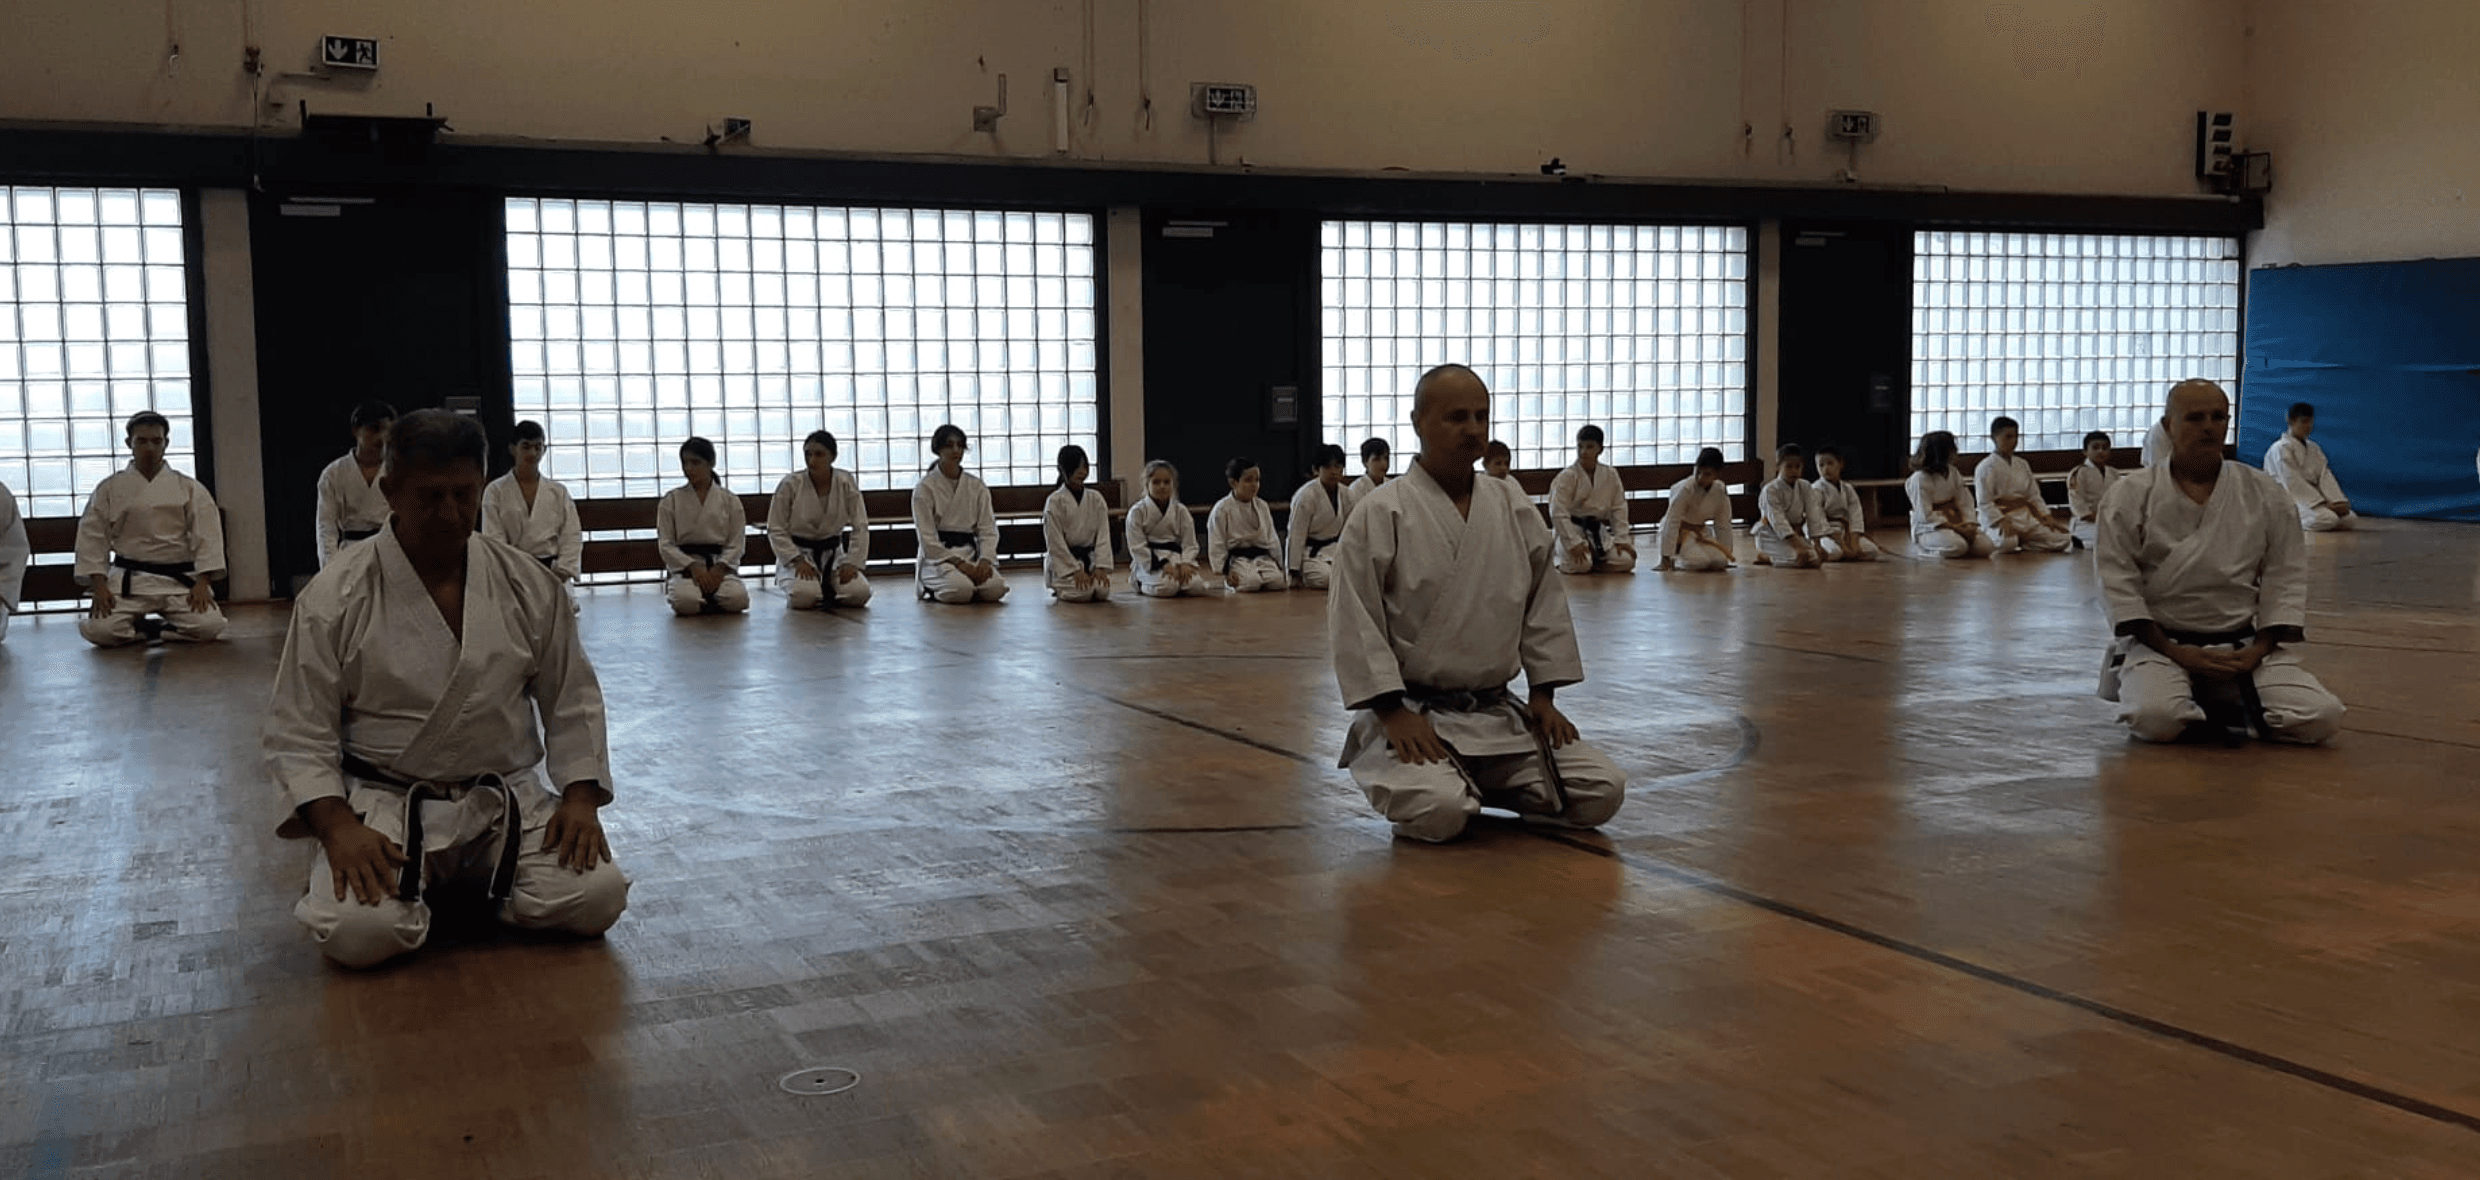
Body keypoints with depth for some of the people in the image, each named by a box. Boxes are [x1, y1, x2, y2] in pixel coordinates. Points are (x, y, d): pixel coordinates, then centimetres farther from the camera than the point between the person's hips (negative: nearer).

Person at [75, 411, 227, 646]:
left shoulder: (189, 489, 5)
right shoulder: (109, 489, 5)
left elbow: (207, 536, 1)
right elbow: (92, 537, 4)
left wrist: (202, 583, -9)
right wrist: (99, 587, -5)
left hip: (179, 582, 0)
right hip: (128, 582, 0)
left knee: (209, 626, -22)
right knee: (98, 630, -22)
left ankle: (149, 628, 7)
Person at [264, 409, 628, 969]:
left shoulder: (530, 585, 0)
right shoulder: (334, 598, -8)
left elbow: (570, 699, 9)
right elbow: (297, 731, -5)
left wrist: (580, 796, -3)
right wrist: (337, 825, -19)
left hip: (506, 799, 3)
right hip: (382, 804, -2)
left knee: (596, 898, -18)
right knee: (360, 931, -29)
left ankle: (479, 879, 14)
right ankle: (418, 883, 9)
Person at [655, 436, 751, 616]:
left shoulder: (729, 500, 7)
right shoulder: (671, 500, 6)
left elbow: (737, 544, 4)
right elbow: (665, 544, 1)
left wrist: (718, 569, -13)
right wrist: (694, 568, -13)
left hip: (721, 566, 1)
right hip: (685, 566, -1)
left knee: (737, 599, -31)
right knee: (686, 601, -34)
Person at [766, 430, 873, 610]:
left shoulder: (846, 482, -8)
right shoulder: (789, 485, -13)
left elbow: (860, 526, -4)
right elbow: (776, 530, -8)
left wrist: (853, 562, -13)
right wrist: (797, 561, -18)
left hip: (832, 552, 2)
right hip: (797, 551, -2)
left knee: (859, 593, -21)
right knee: (804, 595, -32)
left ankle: (828, 592, 13)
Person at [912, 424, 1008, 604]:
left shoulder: (977, 486, 10)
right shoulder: (925, 488, -3)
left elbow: (988, 530, 6)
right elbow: (927, 537, -8)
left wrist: (985, 560, -14)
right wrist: (958, 562, -19)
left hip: (970, 553, 3)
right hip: (938, 556, -3)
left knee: (995, 588, -27)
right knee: (960, 589, -33)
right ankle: (930, 590, -1)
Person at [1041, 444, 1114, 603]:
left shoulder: (1096, 499, 4)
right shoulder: (1054, 502, -9)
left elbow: (1103, 535, 2)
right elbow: (1055, 542, -10)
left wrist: (1101, 567, -11)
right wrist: (1075, 570, -16)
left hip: (1090, 557, 4)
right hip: (1063, 560, -4)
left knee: (1102, 590, -22)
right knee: (1082, 592, -27)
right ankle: (1059, 588, 8)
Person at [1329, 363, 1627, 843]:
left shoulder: (1514, 507, 5)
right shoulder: (1380, 515, -11)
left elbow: (1545, 600, 12)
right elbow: (1354, 622, -11)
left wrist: (1543, 694, 7)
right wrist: (1392, 712, -15)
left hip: (1497, 713, 5)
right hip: (1411, 714, -5)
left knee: (1602, 793, -7)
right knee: (1439, 813, -31)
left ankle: (1477, 784, 15)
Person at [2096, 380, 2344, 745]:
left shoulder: (2266, 495, 3)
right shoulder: (2131, 496, -5)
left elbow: (2286, 576, 5)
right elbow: (2118, 579, -7)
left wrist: (2259, 649, -7)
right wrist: (2174, 653, -13)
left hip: (2243, 645, 3)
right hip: (2159, 642, -3)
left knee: (2321, 718, -15)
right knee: (2156, 719, -33)